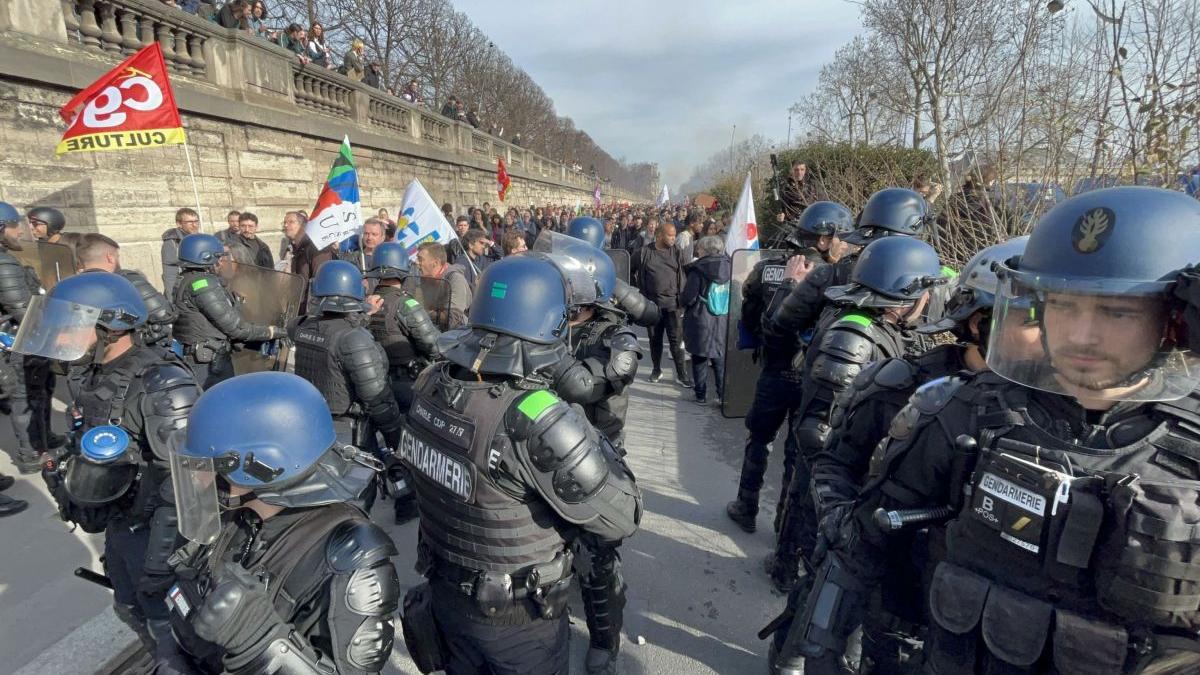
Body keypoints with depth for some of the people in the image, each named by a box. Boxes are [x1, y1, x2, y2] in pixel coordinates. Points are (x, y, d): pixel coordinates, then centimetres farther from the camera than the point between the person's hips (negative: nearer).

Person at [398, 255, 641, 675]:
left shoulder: (430, 387, -16)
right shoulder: (540, 423, -36)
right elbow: (621, 521, -26)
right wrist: (599, 446, -12)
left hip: (446, 594, 6)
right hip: (517, 618, -5)